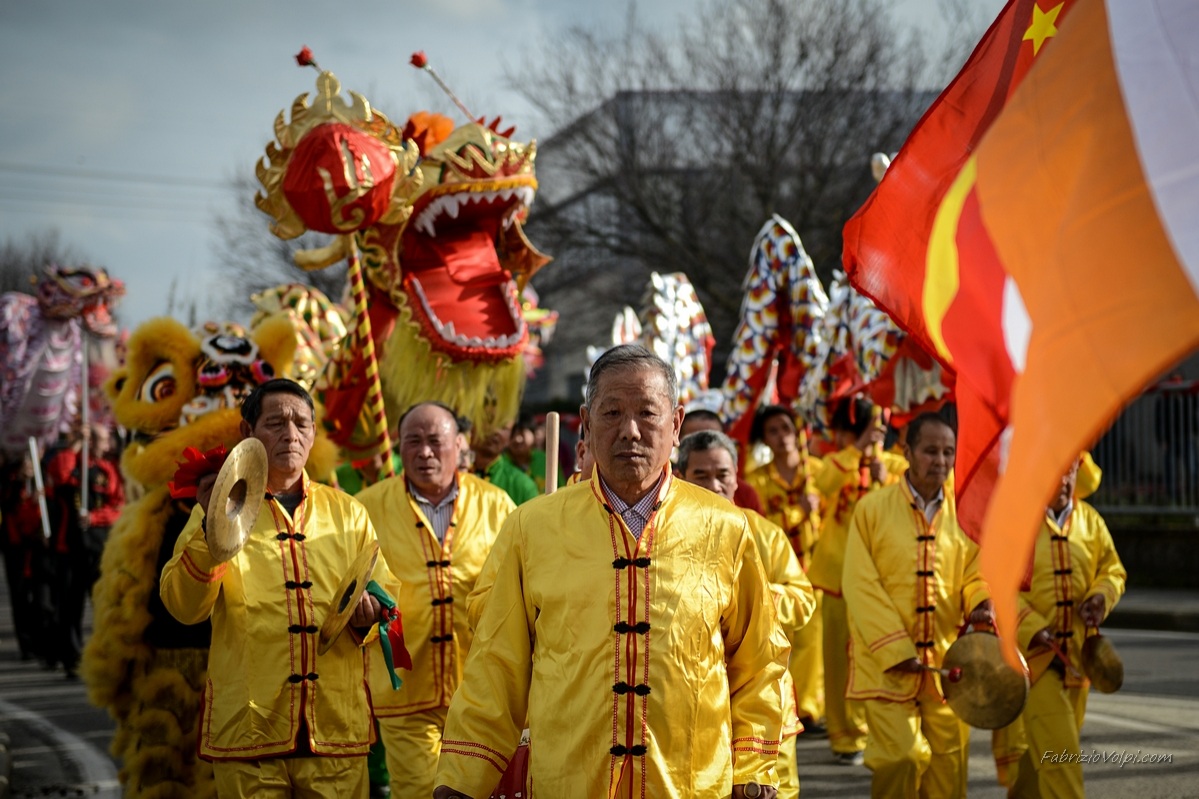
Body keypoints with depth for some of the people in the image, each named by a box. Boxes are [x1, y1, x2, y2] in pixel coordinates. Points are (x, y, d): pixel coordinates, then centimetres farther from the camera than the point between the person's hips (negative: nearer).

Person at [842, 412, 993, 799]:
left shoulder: (963, 512, 7)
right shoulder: (873, 508, -2)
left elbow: (974, 576, 11)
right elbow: (861, 587, -6)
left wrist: (981, 605, -13)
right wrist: (896, 650, -13)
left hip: (947, 660, 3)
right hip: (887, 661, -3)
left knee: (949, 760, 5)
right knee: (899, 756, -11)